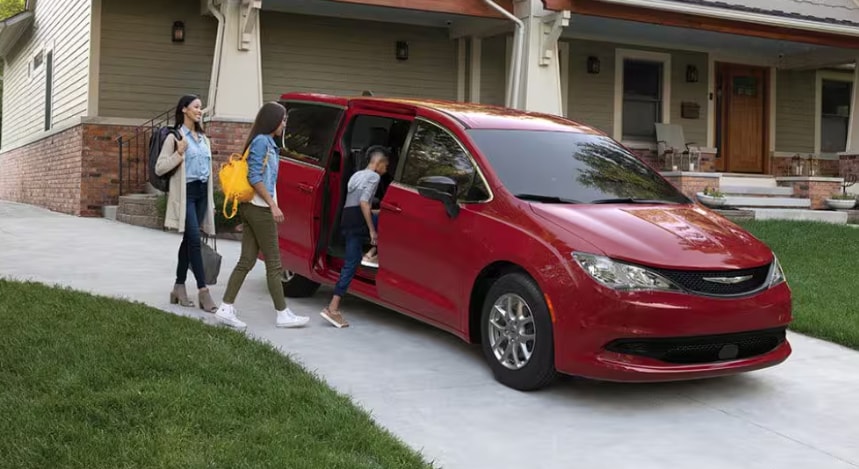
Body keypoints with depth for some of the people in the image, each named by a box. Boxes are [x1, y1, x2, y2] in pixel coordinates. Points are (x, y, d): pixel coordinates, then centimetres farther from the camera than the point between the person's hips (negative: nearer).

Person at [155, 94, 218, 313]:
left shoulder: (203, 138, 18)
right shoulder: (174, 137, -2)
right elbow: (159, 168, -6)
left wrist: (211, 201, 18)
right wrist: (178, 154, -19)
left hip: (202, 192, 7)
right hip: (185, 192, -7)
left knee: (188, 241, 9)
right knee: (194, 240, -13)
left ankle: (179, 287, 15)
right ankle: (203, 290, -14)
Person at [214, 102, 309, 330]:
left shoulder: (267, 142, 15)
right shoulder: (261, 141, -12)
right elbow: (254, 177, -18)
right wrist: (273, 204, -17)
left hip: (251, 208, 9)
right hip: (260, 208, -9)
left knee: (246, 261, 8)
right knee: (273, 263, -2)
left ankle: (226, 308, 8)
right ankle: (283, 314, 5)